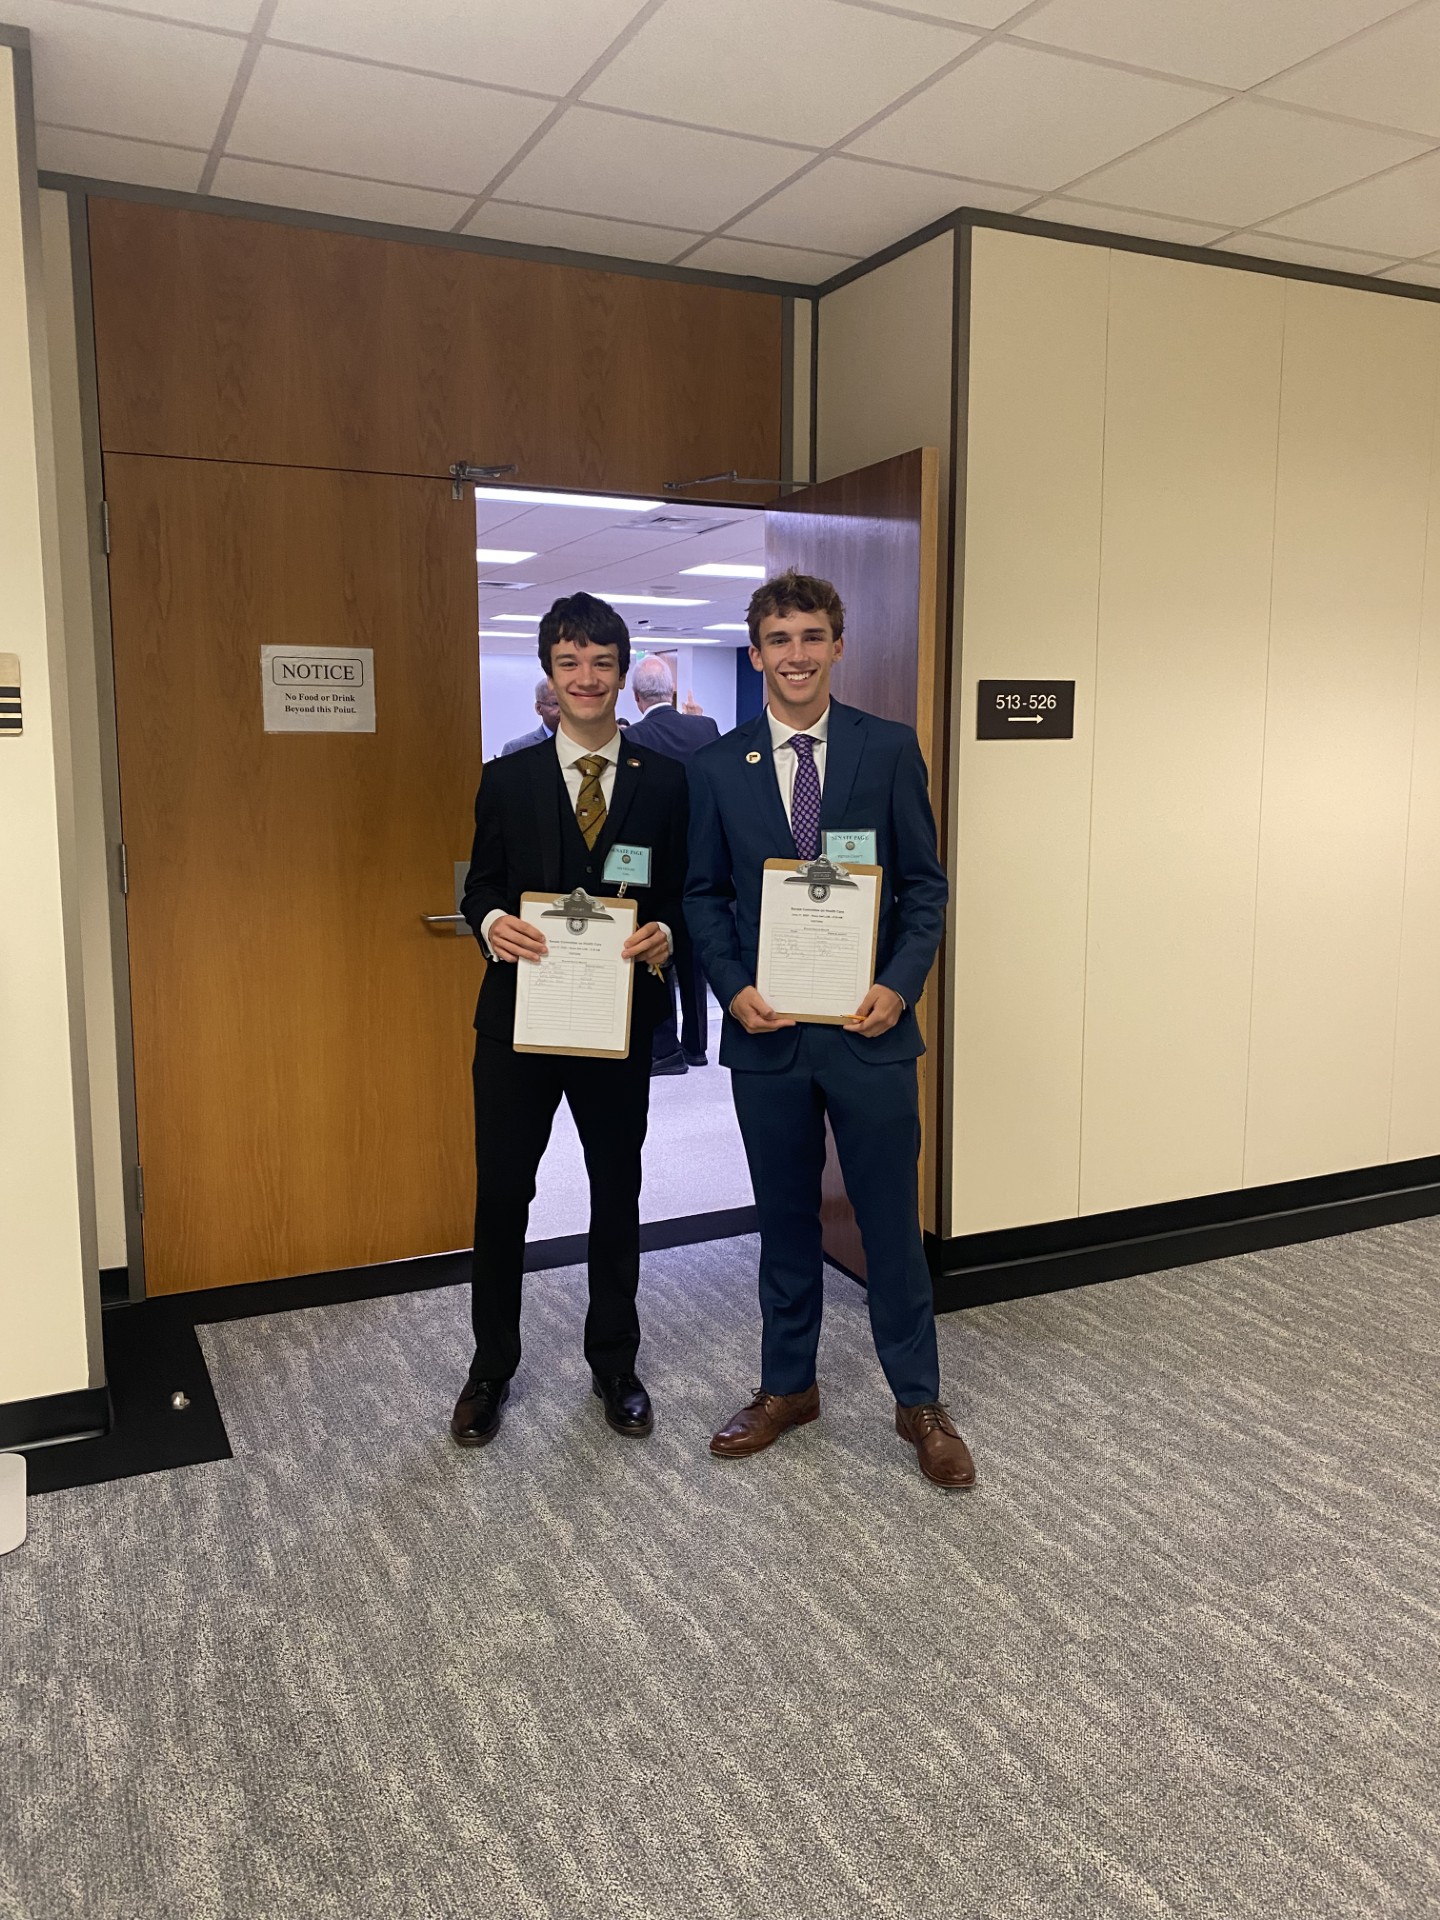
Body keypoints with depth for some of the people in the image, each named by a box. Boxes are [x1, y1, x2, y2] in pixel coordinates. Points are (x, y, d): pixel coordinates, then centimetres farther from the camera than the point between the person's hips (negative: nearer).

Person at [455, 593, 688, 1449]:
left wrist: (664, 934, -18)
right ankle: (492, 1367, 25)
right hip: (519, 1017, 0)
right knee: (502, 1193, 5)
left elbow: (684, 892, 3)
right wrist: (492, 921, -17)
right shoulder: (509, 778, 4)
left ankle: (615, 1362, 32)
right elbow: (480, 884, 5)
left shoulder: (664, 779, 3)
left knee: (618, 1192, 13)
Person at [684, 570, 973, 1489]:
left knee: (892, 1220, 7)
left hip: (868, 1027, -1)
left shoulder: (890, 749, -1)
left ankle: (920, 1402, 25)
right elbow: (706, 894, 7)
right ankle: (788, 1387, 32)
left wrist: (900, 985, -14)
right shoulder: (718, 766, 3)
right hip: (766, 1032, 2)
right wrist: (733, 989, -9)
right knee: (785, 1220, 15)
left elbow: (926, 883, 0)